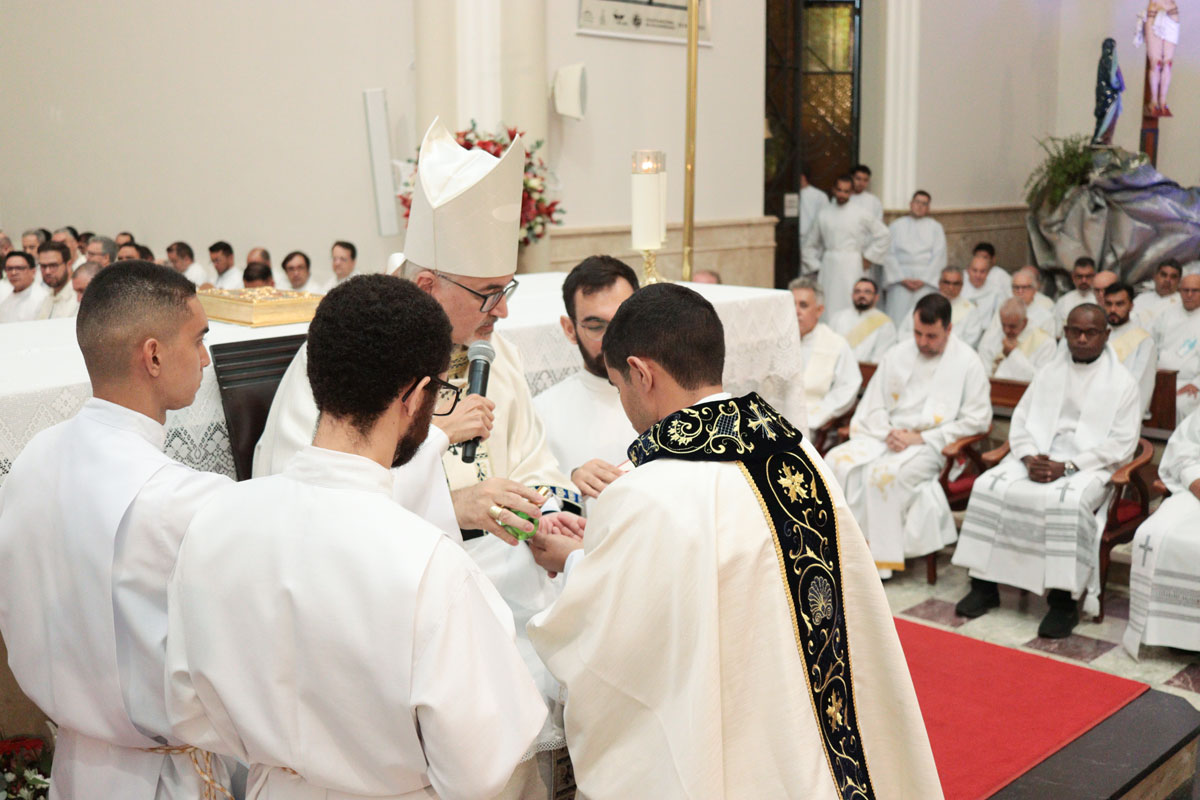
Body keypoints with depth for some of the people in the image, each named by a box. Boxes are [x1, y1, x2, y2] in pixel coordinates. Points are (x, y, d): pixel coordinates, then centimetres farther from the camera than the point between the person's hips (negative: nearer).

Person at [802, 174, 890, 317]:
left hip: (852, 266, -3)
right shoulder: (824, 214, 9)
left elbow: (883, 234, 8)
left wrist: (869, 257, 5)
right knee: (828, 307, -1)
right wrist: (815, 266, 9)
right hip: (828, 266, 3)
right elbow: (810, 245, 17)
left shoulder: (861, 214, 1)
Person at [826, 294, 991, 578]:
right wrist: (888, 432, -8)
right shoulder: (897, 355, 12)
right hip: (886, 435, 5)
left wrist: (923, 437, -11)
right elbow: (874, 405, 15)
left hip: (931, 445, -5)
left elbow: (978, 419, -5)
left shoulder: (967, 362, -1)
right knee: (837, 461, -22)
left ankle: (880, 559, -23)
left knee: (885, 472, -34)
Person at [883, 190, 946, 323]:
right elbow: (889, 255, 4)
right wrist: (902, 279, -8)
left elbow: (939, 256, 5)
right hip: (901, 276, 0)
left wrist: (924, 279, -8)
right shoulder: (896, 226, 14)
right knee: (898, 319, -11)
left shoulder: (935, 227, 14)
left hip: (927, 278, 0)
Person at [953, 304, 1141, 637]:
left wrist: (1066, 466, -16)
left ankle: (1064, 603, -26)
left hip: (1089, 466, -4)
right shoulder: (1048, 373, 18)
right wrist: (1029, 458, -8)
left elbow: (1121, 444, -5)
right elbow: (1020, 422, 13)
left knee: (1067, 501, -36)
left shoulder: (1122, 382, 4)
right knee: (989, 487, -22)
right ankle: (984, 585, -15)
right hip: (1038, 456, 4)